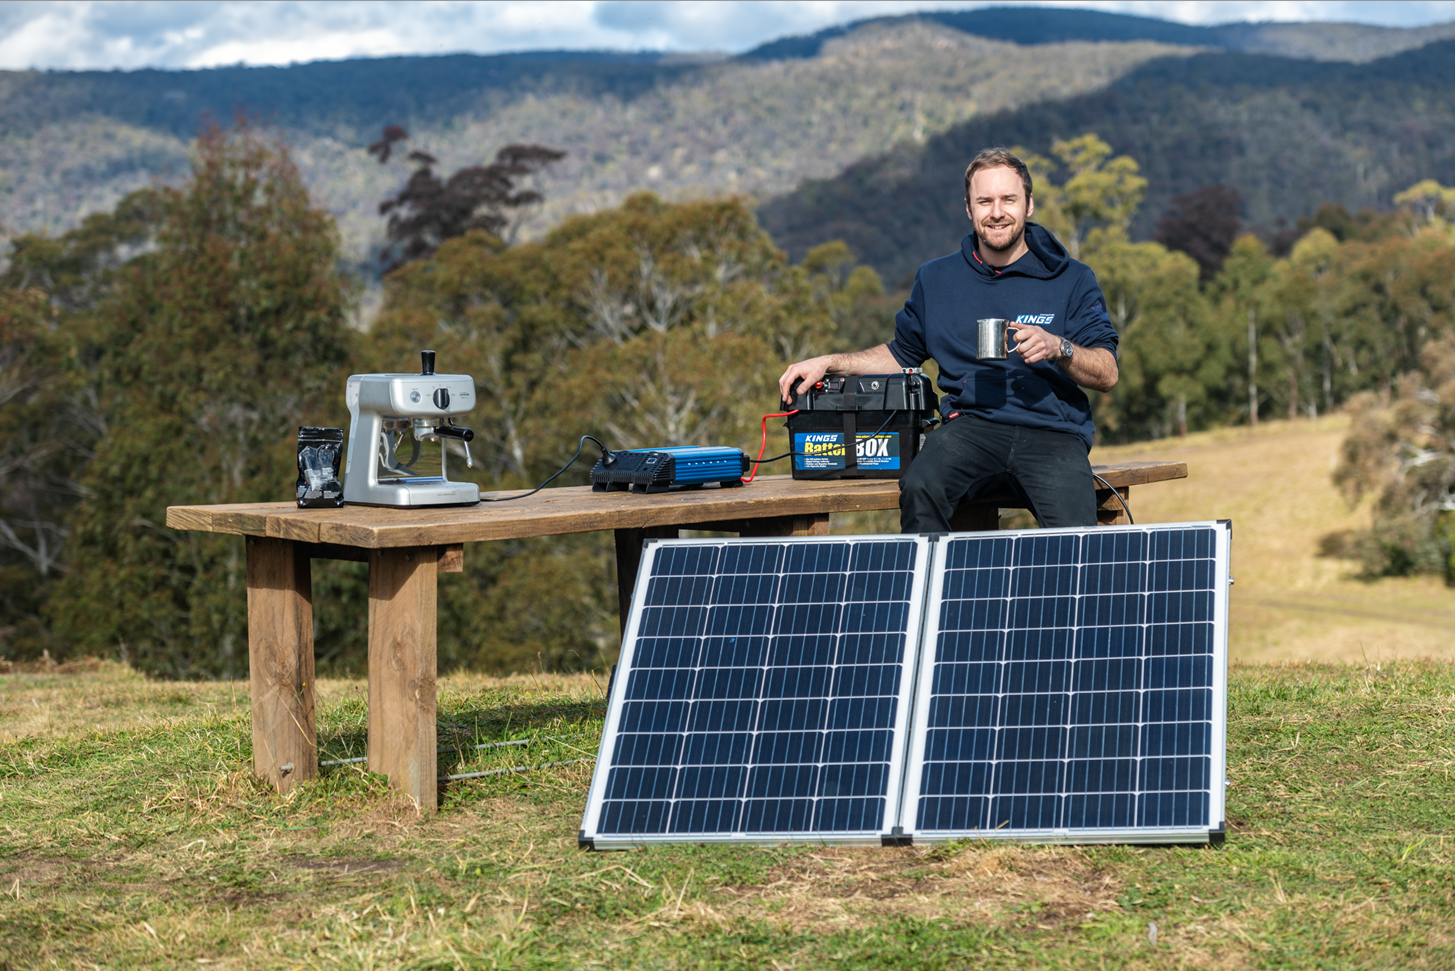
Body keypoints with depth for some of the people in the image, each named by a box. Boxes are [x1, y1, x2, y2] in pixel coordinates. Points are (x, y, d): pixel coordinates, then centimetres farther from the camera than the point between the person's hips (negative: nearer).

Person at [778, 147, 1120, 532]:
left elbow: (1107, 375, 4)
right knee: (920, 488, -32)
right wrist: (829, 363, 17)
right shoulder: (936, 279, 17)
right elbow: (901, 354, 29)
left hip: (1053, 432, -1)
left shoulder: (1073, 280, 8)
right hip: (971, 424, 2)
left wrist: (1057, 348, -15)